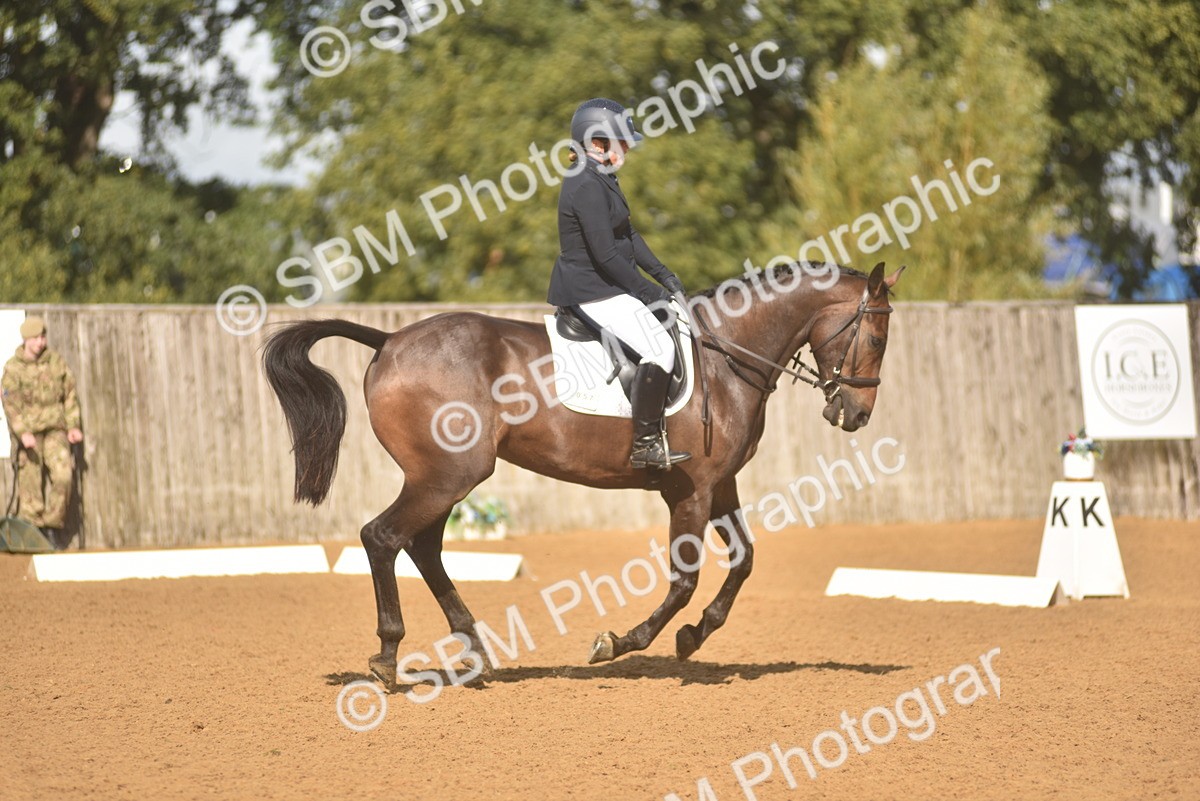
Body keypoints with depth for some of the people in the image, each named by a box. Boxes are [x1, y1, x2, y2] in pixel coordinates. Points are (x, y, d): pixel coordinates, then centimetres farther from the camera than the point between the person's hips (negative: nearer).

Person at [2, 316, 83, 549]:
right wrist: (23, 433, -21)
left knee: (63, 475, -14)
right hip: (28, 431, -2)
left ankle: (53, 527, 1)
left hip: (55, 428, 2)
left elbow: (70, 394, 12)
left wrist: (73, 425, 4)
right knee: (31, 483, -2)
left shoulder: (56, 361, 5)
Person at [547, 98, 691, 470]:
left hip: (603, 287, 11)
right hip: (592, 292, -11)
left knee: (669, 325, 21)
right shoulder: (586, 186, -20)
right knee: (659, 346, -21)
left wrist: (663, 275, 12)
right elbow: (606, 254, -24)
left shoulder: (603, 179, 14)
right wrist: (648, 292, -17)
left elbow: (628, 234, 21)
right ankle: (645, 443, -19)